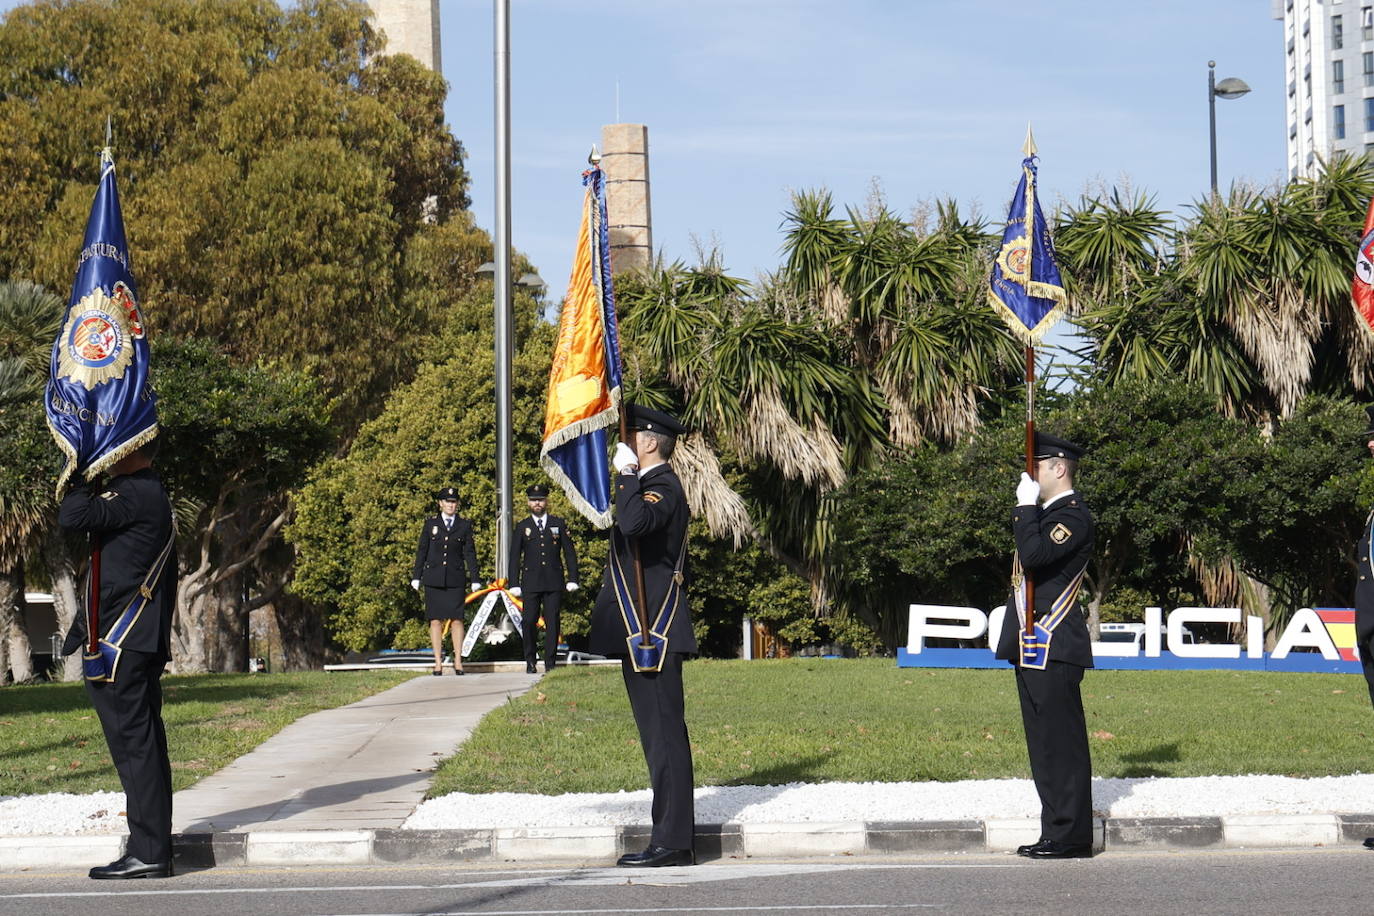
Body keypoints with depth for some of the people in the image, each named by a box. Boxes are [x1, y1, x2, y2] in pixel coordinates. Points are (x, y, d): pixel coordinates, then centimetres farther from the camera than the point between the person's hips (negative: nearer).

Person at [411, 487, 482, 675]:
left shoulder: (464, 525, 8)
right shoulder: (431, 523, 8)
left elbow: (470, 553, 7)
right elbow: (421, 551, 9)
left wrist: (475, 579, 1)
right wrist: (416, 576, 4)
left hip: (456, 579, 0)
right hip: (434, 578, 0)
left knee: (456, 620, -2)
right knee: (435, 620, -1)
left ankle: (458, 661, 4)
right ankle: (438, 663, 2)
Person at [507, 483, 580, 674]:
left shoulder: (558, 524, 12)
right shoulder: (522, 527, 11)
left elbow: (569, 552, 11)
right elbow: (515, 557, 9)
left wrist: (572, 579, 3)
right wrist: (514, 584, 1)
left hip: (554, 582, 0)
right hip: (531, 583, 0)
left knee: (552, 622, -2)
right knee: (528, 622, -6)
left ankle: (550, 662, 3)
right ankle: (530, 661, 5)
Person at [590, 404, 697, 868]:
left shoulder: (662, 487, -12)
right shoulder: (650, 485, 20)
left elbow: (635, 523, -33)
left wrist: (626, 476, -22)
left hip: (653, 633, -11)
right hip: (644, 633, 11)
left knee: (663, 733, -9)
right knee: (662, 734, 12)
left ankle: (671, 842, -7)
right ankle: (675, 837, 16)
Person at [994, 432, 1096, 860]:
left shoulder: (1073, 515, -11)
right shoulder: (1046, 513, 20)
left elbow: (1034, 556, -25)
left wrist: (1025, 507, -16)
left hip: (1054, 648, -10)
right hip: (1035, 648, 10)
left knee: (1060, 741, -7)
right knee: (1046, 742, 12)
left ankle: (1070, 836, -4)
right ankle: (1057, 832, 16)